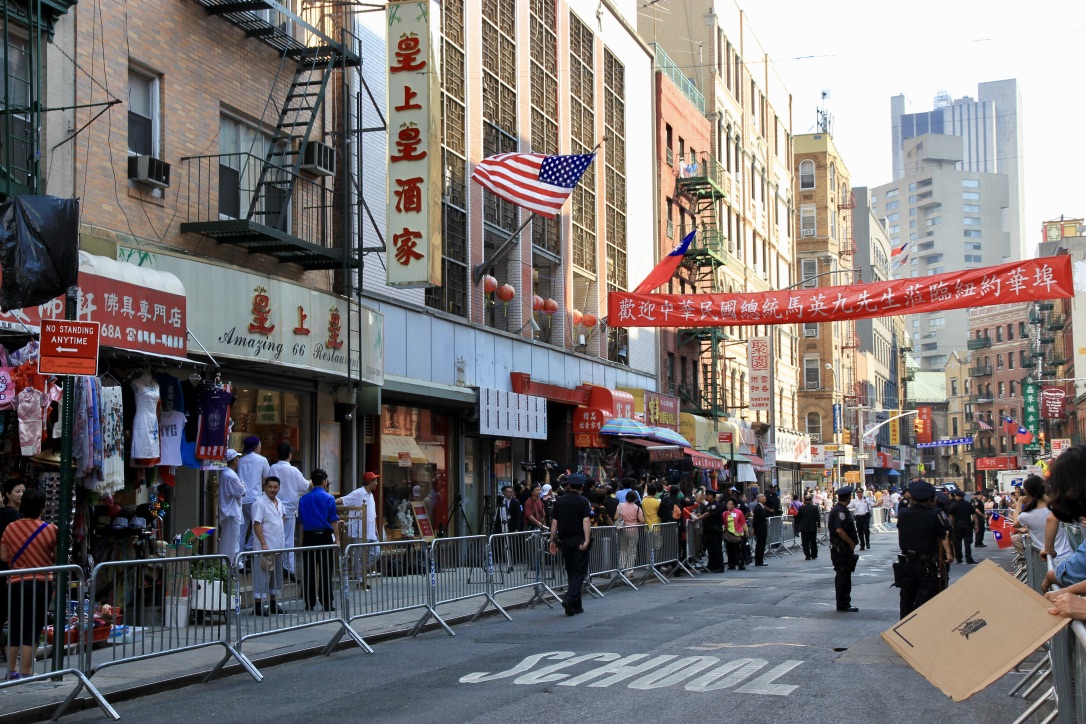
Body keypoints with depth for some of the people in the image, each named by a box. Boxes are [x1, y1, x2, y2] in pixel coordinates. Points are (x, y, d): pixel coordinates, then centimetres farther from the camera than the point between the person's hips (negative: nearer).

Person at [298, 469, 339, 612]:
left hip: (308, 537, 4)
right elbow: (333, 521, -6)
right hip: (325, 537, -3)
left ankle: (309, 604, 8)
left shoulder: (303, 499, 7)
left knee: (308, 572, 6)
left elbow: (301, 522, 10)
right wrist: (337, 539, 0)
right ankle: (327, 604, 1)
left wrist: (302, 541, 15)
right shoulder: (328, 498, -4)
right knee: (325, 572, 0)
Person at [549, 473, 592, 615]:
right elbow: (585, 521, -18)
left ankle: (576, 606, 16)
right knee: (579, 572, 0)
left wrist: (553, 540, 12)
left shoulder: (559, 501, 6)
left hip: (564, 540, 5)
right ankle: (570, 599, -20)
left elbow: (554, 522, 7)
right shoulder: (583, 501, -7)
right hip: (579, 540, -5)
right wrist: (587, 540, -22)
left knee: (571, 572, 13)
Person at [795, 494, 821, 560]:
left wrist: (798, 525, 10)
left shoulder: (801, 508, -8)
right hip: (813, 527, 2)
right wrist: (818, 525, 2)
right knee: (813, 542, 15)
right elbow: (818, 517, -4)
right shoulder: (815, 508, -5)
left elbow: (798, 518, -1)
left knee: (805, 543, 1)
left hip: (804, 528, -2)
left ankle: (808, 556, -5)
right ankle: (814, 555, 21)